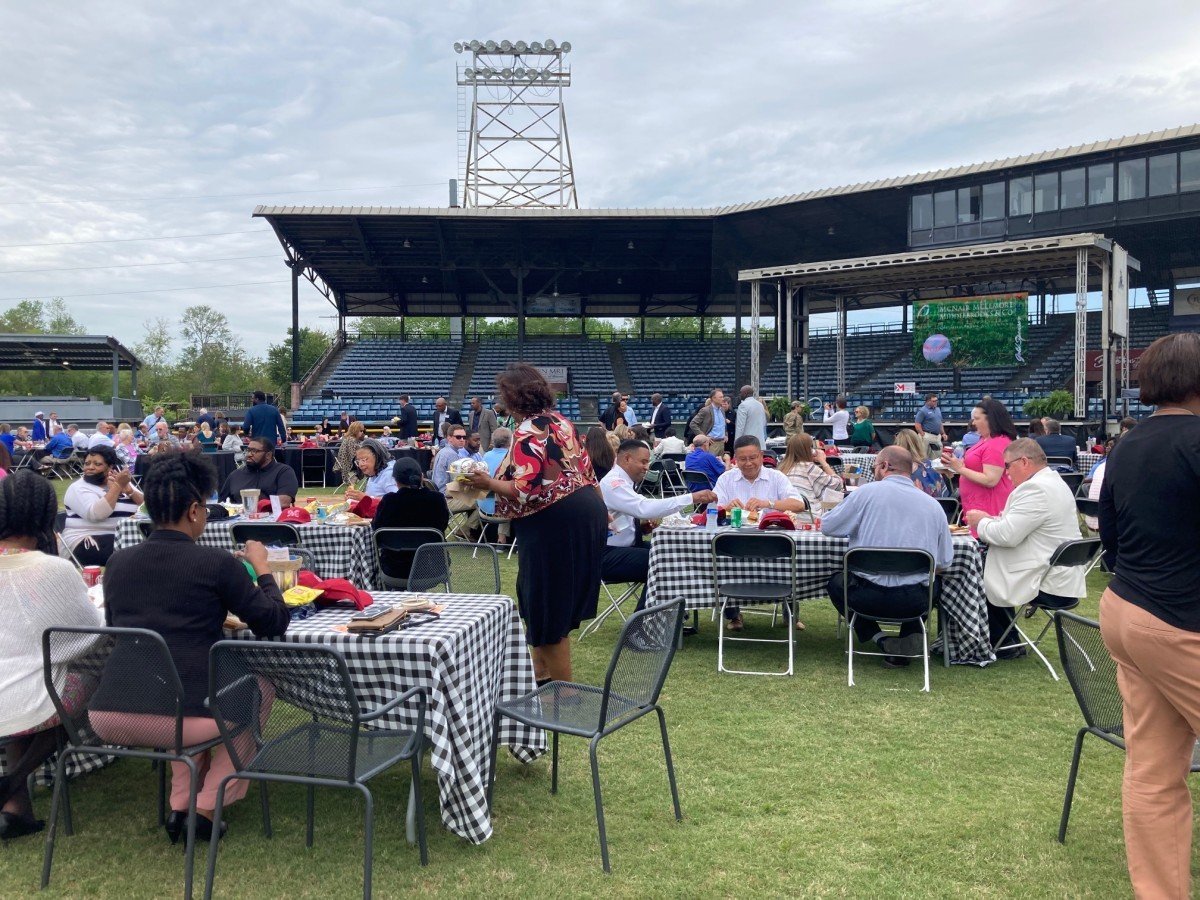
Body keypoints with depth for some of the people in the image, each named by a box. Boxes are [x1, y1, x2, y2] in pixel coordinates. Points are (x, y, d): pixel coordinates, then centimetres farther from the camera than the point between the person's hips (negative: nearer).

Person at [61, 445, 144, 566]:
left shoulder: (122, 482, 14)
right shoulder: (78, 488, 0)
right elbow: (96, 514, -20)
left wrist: (127, 489, -11)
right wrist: (117, 485, -17)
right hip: (89, 542, -5)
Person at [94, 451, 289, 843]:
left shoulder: (118, 562, 7)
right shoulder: (217, 563, -7)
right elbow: (275, 623, 2)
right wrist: (262, 567, 17)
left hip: (109, 718, 5)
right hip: (184, 718, -5)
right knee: (259, 692, 27)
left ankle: (180, 804, 29)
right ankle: (207, 808, 20)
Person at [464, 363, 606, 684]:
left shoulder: (527, 434, -16)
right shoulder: (560, 421, 11)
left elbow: (526, 491, -24)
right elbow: (585, 467, 16)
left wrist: (488, 482, -11)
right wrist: (600, 508, 25)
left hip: (555, 522, -10)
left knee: (550, 607, 3)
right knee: (545, 598, 22)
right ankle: (541, 673, 34)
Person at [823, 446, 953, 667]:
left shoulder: (868, 491, -4)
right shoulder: (933, 504, 6)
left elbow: (827, 527, 4)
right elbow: (945, 562, 9)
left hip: (869, 595, -3)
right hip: (915, 602, 3)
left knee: (836, 581, 29)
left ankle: (878, 638, 9)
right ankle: (912, 635, 9)